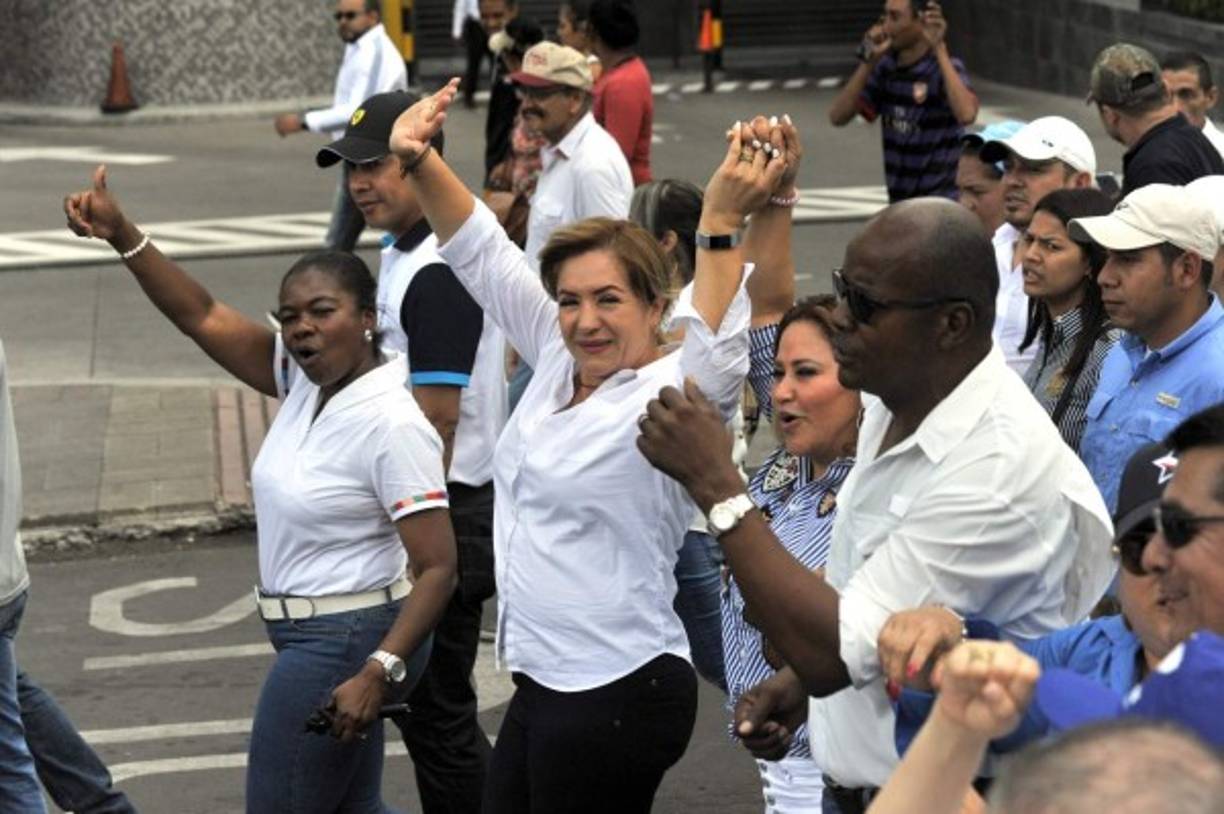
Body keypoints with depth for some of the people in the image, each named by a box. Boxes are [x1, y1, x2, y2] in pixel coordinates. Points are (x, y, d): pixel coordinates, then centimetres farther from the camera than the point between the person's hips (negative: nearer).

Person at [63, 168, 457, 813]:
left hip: (343, 643, -9)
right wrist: (120, 233, -4)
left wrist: (378, 671, -31)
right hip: (314, 637, 9)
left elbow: (438, 567, -23)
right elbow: (202, 317, 5)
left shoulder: (390, 422, -22)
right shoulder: (305, 380, 1)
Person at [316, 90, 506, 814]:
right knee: (428, 705, 17)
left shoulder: (436, 275, -20)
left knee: (436, 709, -3)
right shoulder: (404, 256, 13)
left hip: (444, 511, -10)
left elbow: (437, 416, -22)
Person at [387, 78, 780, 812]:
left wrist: (723, 222, -42)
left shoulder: (670, 397, -14)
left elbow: (715, 357, -37)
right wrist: (420, 161, 0)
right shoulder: (558, 363, 8)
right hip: (545, 686, 9)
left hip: (617, 694, -9)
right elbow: (484, 254, 13)